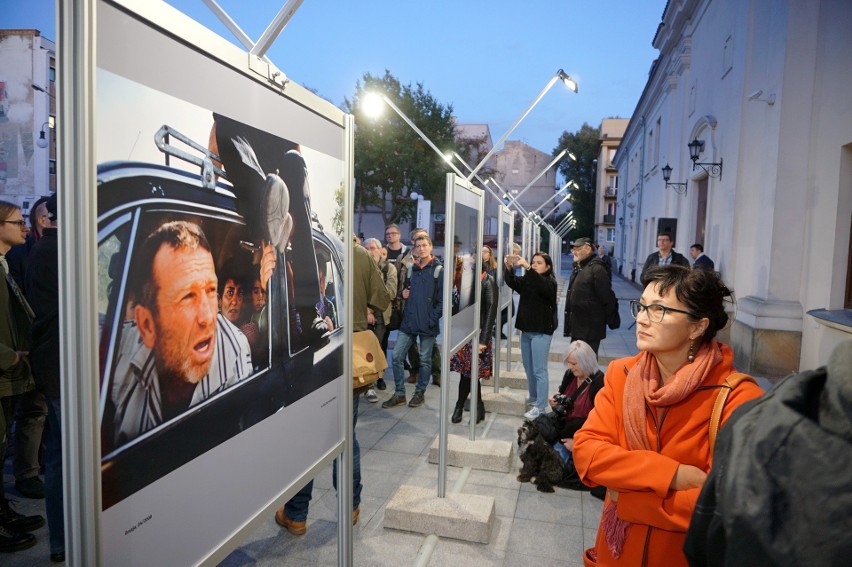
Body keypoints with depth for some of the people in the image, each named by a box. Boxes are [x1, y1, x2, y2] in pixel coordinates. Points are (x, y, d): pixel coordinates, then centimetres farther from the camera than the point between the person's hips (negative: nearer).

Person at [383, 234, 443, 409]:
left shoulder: (438, 270, -4)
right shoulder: (411, 269, 12)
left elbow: (442, 299, -8)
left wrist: (432, 319, -14)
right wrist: (404, 294, 2)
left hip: (427, 324, -5)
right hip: (408, 322, 5)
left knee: (425, 360, 7)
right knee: (397, 356, 1)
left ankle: (419, 393, 23)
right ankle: (399, 393, 13)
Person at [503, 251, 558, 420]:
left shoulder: (550, 282, -8)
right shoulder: (526, 281, 11)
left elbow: (540, 285, -31)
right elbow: (511, 282, -5)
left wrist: (526, 268, -42)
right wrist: (509, 268, -25)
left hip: (541, 331, -7)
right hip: (526, 330, 7)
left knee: (539, 369, -5)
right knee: (528, 368, 17)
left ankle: (540, 406, -1)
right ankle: (533, 397, 32)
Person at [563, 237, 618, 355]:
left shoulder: (597, 269, -16)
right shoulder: (577, 268, 14)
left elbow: (608, 299, -18)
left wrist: (602, 321, -8)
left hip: (590, 331, -9)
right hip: (577, 328, 9)